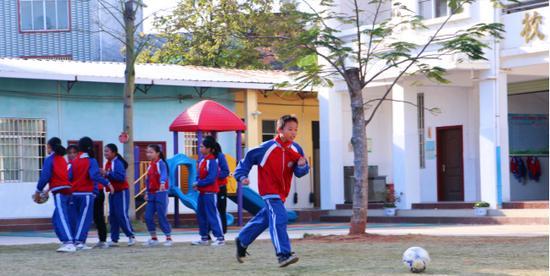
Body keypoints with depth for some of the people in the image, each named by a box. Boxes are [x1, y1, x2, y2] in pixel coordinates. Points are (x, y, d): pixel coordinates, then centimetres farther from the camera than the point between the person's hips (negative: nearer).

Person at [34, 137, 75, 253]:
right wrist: (49, 189, 23)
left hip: (59, 192, -8)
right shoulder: (62, 159, 19)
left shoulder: (49, 159, -3)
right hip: (68, 190, 8)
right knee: (56, 218, 17)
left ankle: (69, 243, -29)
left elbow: (45, 176, -9)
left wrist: (38, 191, 3)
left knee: (62, 218, -16)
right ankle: (65, 242, 13)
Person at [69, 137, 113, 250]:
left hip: (75, 193, 6)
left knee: (76, 218, 12)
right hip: (87, 193, -6)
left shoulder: (74, 161, 8)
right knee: (85, 218, -7)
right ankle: (79, 241, -18)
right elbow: (95, 176, -21)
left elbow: (69, 177, 4)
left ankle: (75, 241, 14)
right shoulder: (91, 161, -7)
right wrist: (107, 183, -22)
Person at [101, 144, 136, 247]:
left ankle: (131, 236, -1)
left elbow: (121, 177, -28)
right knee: (112, 216, 7)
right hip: (112, 192, 9)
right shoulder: (108, 163, 11)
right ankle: (114, 239, 10)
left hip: (121, 192, -9)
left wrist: (107, 173, -28)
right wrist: (104, 175, -2)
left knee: (122, 215, -10)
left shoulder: (118, 163, -17)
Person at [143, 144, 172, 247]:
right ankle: (154, 238, 15)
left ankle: (169, 238, 4)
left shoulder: (161, 163, -11)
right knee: (148, 216, 4)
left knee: (162, 216, -6)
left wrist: (162, 183, -48)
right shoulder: (150, 165, 12)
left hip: (161, 193, -7)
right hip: (151, 194, 7)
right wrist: (147, 193, 15)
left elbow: (164, 174, -29)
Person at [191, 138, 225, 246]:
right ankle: (204, 238, 21)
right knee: (201, 214, 12)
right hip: (202, 192, 9)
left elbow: (211, 178, -21)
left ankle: (220, 238, -3)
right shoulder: (202, 160, 10)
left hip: (210, 192, -9)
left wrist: (199, 183, -16)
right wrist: (197, 183, -2)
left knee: (213, 215, -7)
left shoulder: (212, 161, -16)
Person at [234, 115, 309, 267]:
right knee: (279, 218, -22)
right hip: (269, 190, -6)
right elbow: (249, 158, -4)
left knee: (265, 218, 19)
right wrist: (242, 175, -9)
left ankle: (242, 241, 40)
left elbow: (300, 172, -5)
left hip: (282, 192, 6)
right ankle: (283, 254, -25)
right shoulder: (267, 147, -16)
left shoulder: (296, 150, -5)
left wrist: (302, 166, -27)